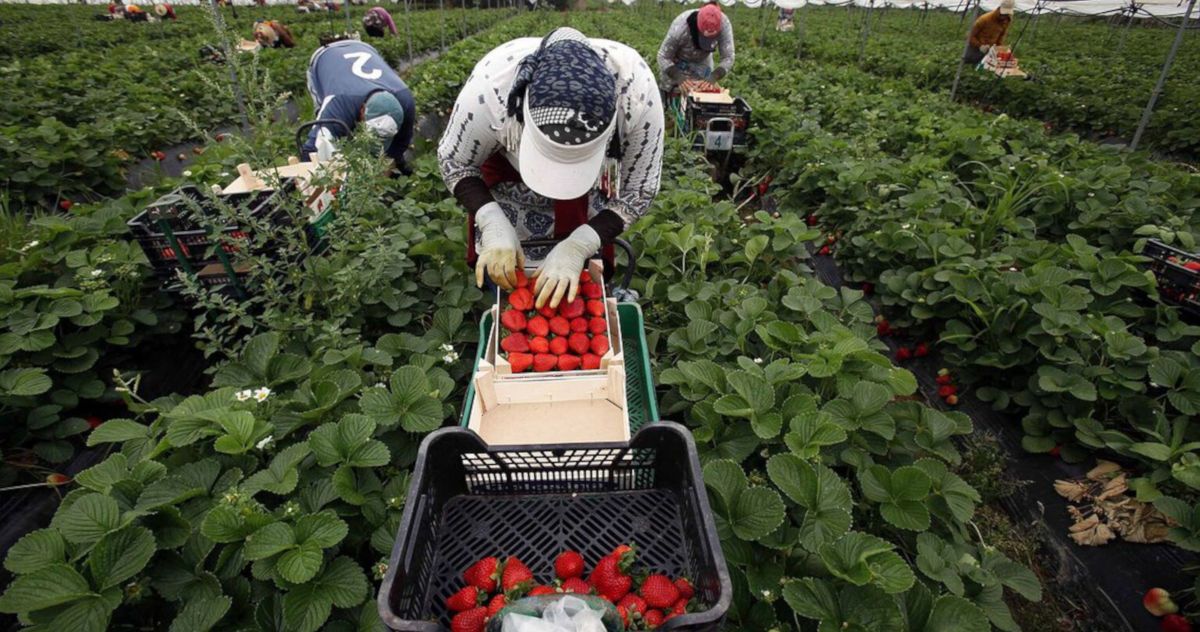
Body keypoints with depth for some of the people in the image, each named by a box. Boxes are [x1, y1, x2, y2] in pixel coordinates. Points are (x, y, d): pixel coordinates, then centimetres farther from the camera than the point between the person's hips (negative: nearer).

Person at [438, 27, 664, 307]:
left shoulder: (637, 93, -38)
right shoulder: (490, 87, -38)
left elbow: (638, 191, -24)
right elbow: (454, 162, -19)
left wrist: (578, 246, -38)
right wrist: (493, 225, -35)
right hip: (506, 164, 0)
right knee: (499, 272, 3)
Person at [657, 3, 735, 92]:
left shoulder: (724, 24, -33)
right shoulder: (680, 27, -39)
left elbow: (728, 58, -27)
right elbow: (663, 57, -30)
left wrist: (714, 77, -47)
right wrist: (679, 78, -46)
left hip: (702, 60, 2)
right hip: (677, 62, -2)